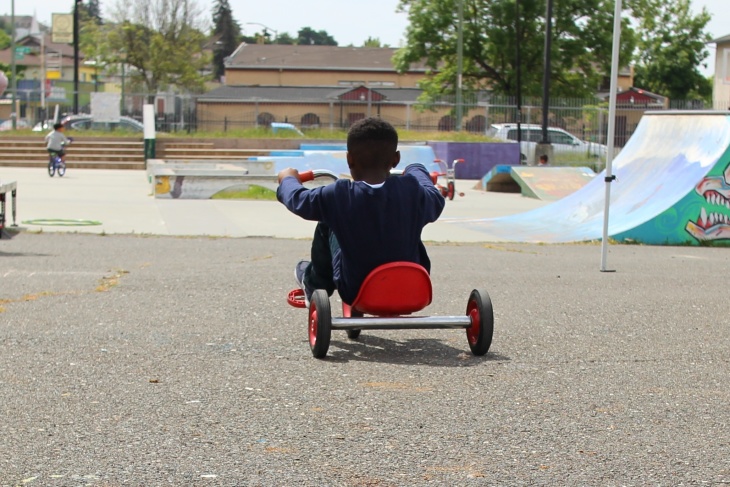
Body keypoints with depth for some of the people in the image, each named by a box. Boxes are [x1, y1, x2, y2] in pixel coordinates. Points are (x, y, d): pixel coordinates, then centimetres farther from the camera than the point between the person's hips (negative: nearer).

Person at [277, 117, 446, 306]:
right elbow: (436, 202, 8)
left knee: (326, 225, 15)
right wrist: (417, 170, 28)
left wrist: (288, 179, 22)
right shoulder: (413, 190, -16)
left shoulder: (338, 195, -21)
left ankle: (315, 286, 35)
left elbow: (298, 200, -2)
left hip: (356, 292, -1)